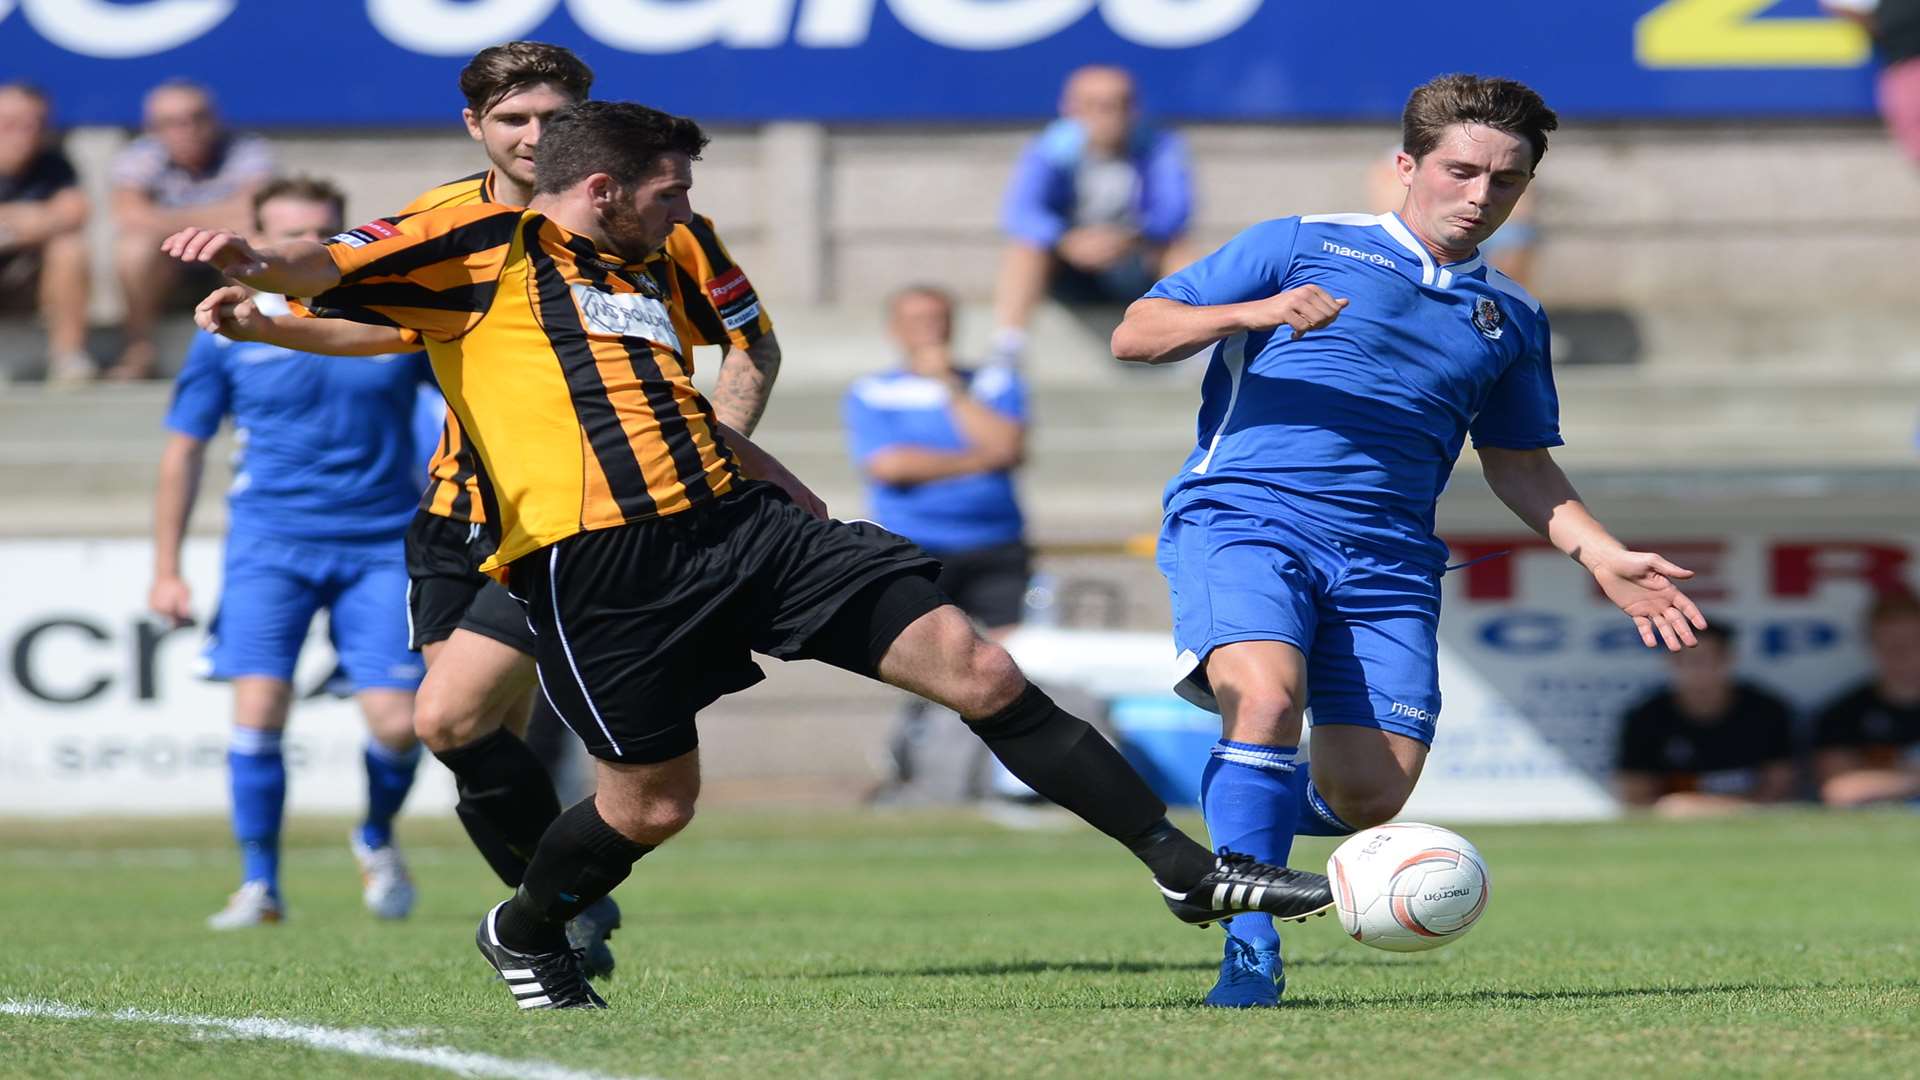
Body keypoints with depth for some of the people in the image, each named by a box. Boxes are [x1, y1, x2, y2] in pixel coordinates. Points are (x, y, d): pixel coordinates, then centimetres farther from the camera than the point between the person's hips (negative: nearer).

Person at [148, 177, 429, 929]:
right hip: (270, 542, 0)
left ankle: (377, 840, 24)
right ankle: (259, 882, -2)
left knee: (396, 723, -8)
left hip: (379, 545, 0)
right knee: (259, 705, -17)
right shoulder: (230, 333, 2)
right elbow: (183, 451, 10)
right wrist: (167, 570, 7)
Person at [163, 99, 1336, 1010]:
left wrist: (819, 510, 34)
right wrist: (254, 259, -30)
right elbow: (328, 274, -8)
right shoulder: (483, 242, 2)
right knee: (654, 801, -1)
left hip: (734, 519, 6)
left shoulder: (652, 270, 24)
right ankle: (522, 933, 33)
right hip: (592, 562, -6)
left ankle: (1188, 866, 2)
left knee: (978, 668, -3)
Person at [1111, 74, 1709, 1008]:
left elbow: (1517, 463, 32)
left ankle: (1251, 821, 28)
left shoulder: (1511, 318, 22)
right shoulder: (1301, 245, 8)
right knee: (1268, 695, -32)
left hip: (1387, 560, 4)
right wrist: (1254, 312, -15)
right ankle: (1250, 946, -23)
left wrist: (1603, 557, 17)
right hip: (1242, 514, -4)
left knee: (1369, 798, -8)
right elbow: (1135, 335, 4)